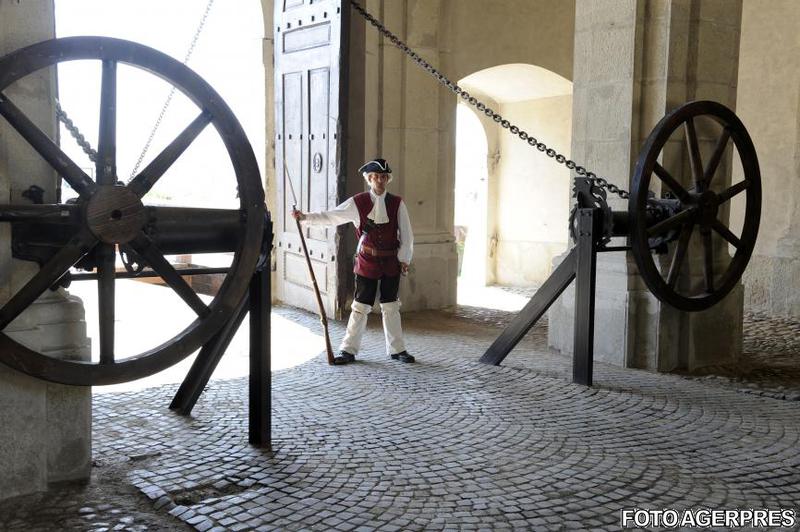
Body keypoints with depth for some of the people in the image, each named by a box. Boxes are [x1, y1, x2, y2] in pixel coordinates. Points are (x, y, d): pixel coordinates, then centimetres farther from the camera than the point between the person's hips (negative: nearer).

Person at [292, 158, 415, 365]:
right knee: (360, 306, 2)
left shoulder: (397, 203, 1)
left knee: (391, 307, 10)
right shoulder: (357, 203, -3)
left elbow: (406, 235, 4)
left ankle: (397, 349, 21)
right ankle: (348, 350, 12)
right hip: (367, 262, -1)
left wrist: (404, 259, 0)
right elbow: (330, 217, -4)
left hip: (391, 262, 1)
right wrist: (305, 217, -14)